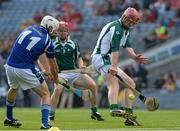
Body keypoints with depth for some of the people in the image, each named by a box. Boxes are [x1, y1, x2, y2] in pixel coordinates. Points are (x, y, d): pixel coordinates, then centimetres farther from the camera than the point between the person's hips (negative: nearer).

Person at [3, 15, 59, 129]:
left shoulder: (30, 28, 11)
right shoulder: (48, 42, -4)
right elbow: (53, 66, 8)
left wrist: (46, 70, 26)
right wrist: (55, 78, 28)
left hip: (10, 67, 6)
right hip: (26, 70, -6)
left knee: (14, 88, 36)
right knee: (46, 95, 7)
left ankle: (9, 119, 48)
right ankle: (45, 124, -9)